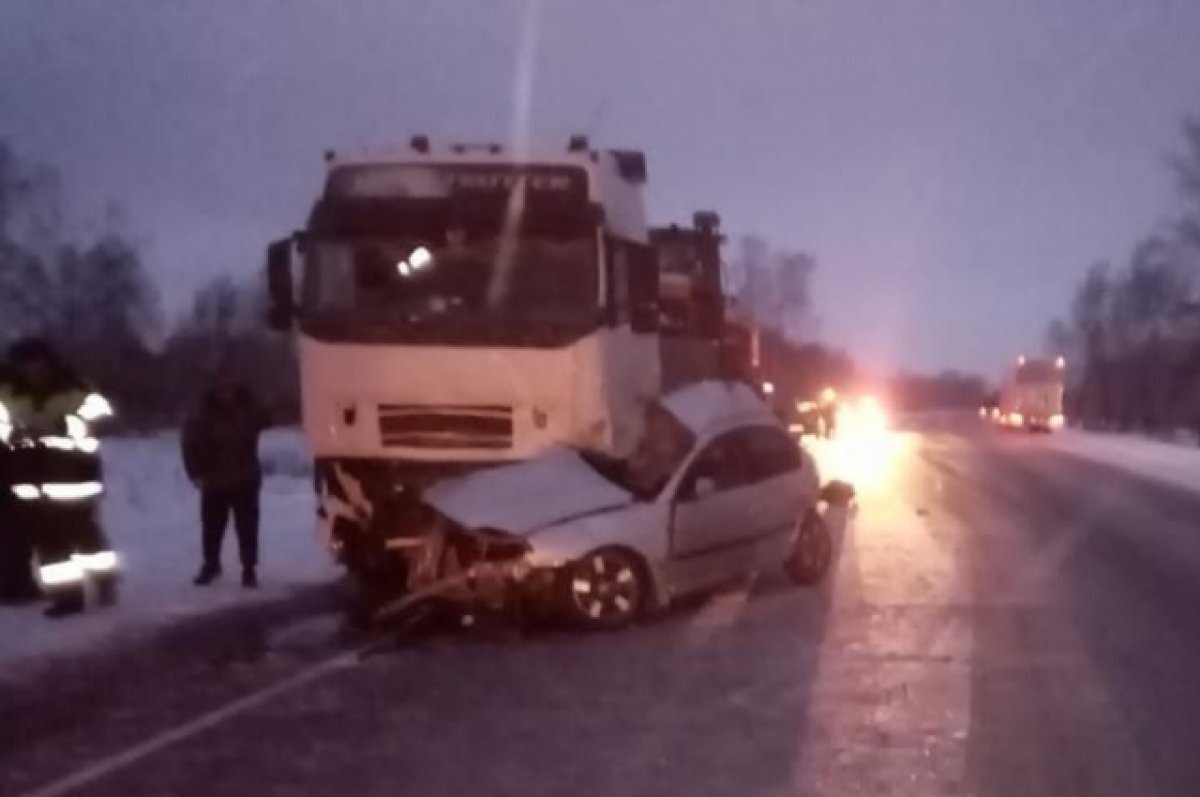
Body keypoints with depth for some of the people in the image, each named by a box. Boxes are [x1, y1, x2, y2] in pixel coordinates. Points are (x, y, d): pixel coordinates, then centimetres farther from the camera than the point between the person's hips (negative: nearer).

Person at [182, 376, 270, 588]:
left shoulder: (249, 411, -5)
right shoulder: (203, 416, -9)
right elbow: (190, 444, -6)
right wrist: (197, 473, -12)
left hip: (245, 481, 0)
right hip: (214, 482, 0)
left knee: (247, 527, 1)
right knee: (212, 527, 12)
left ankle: (249, 569, 9)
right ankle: (211, 565, 29)